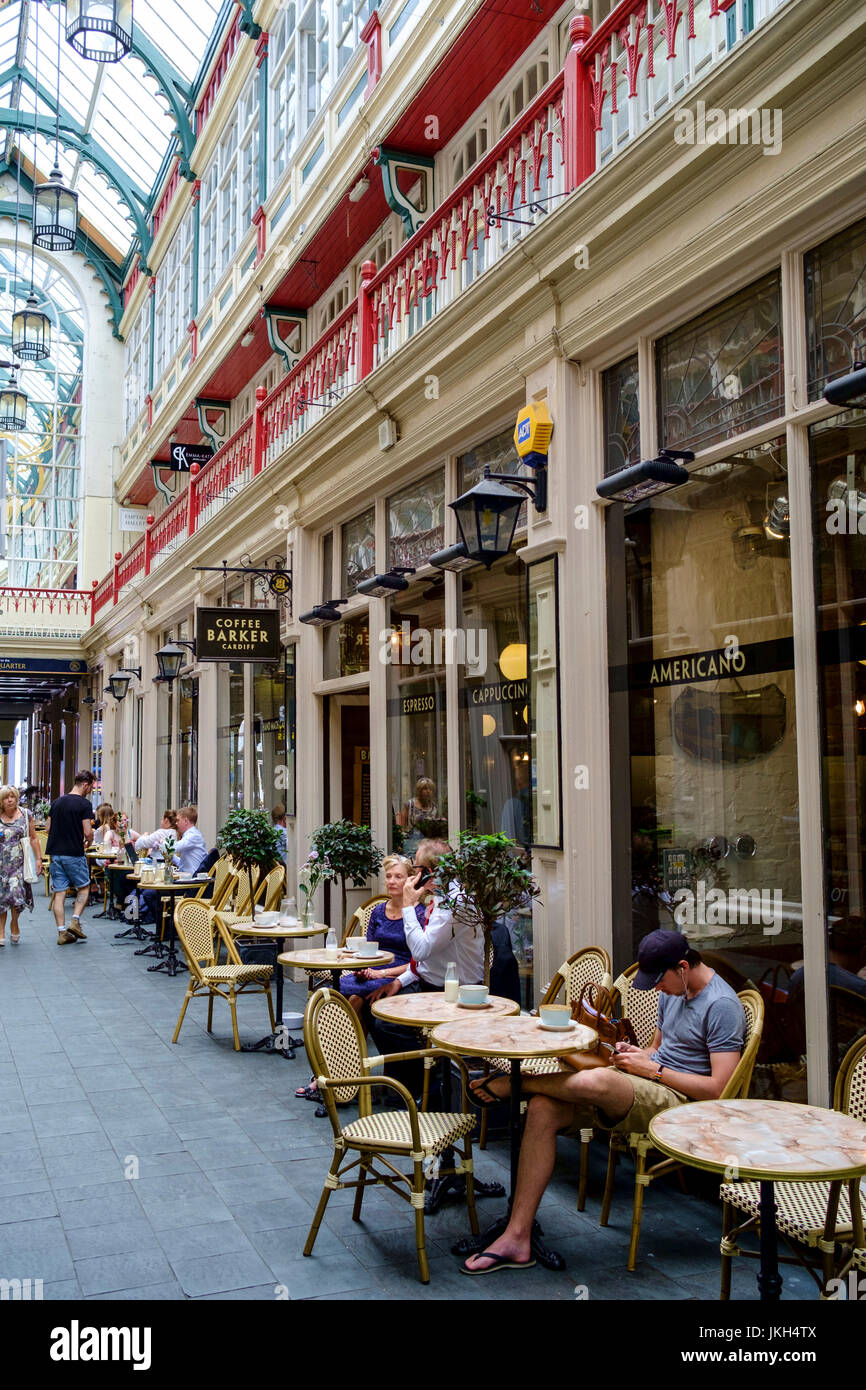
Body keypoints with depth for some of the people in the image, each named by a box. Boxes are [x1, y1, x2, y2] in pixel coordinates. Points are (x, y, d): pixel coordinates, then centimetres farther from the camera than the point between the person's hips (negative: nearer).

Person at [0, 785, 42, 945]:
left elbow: (33, 839, 8)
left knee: (16, 892, -13)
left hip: (19, 862, -1)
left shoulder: (25, 815, 4)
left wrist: (38, 858, 3)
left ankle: (15, 925, 12)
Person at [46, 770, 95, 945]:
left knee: (59, 893, 6)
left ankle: (62, 932, 6)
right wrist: (89, 841, 7)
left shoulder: (56, 802, 9)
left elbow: (49, 828, 12)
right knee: (84, 888, 13)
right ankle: (75, 921, -2)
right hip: (74, 854, -5)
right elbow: (88, 832, -14)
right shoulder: (84, 804, -11)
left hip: (55, 852, 5)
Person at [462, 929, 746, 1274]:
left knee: (595, 1081, -38)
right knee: (543, 1108, -15)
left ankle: (512, 1082, -6)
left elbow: (718, 1089, -18)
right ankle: (516, 1237, -14)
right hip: (646, 1083, 9)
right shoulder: (673, 991, 14)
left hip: (681, 1101, -9)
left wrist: (651, 1069, -14)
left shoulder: (722, 1006, -13)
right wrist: (637, 1054, 2)